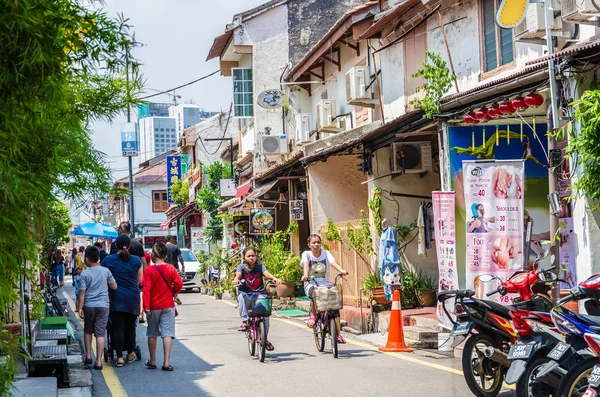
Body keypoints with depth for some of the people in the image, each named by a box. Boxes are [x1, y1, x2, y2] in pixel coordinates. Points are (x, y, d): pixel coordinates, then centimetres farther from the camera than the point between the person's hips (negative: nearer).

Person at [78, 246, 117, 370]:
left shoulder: (84, 274, -6)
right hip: (103, 305, 1)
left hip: (89, 305, -1)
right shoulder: (106, 271, 0)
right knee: (100, 333, 0)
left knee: (87, 330, 20)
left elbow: (82, 292, -8)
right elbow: (114, 286, 8)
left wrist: (80, 308, -3)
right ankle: (98, 362, -2)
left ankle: (88, 356, 18)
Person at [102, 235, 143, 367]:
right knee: (130, 326, 13)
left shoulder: (108, 260, -4)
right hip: (133, 298, 1)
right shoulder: (136, 260, 0)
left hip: (116, 297, -1)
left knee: (118, 327, -1)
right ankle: (130, 354, 22)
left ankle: (119, 357, -5)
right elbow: (139, 280, 8)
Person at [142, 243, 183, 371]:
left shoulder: (149, 270, -9)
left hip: (154, 307, -1)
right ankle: (166, 362, -9)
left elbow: (146, 289, -14)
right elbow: (179, 284, -8)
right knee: (167, 333, -1)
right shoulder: (171, 269, -3)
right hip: (168, 305, 1)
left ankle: (152, 361, 22)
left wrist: (146, 306, -14)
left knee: (152, 334, 14)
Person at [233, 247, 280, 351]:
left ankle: (265, 339, 6)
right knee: (242, 296, -36)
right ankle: (244, 321, -33)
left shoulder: (260, 266, 3)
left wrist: (274, 278, -37)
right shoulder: (242, 267, 0)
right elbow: (238, 274, -20)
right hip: (246, 294, -1)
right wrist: (236, 280, -44)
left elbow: (266, 273, -15)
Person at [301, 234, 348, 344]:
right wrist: (305, 275, -40)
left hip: (325, 282, 2)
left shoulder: (326, 253, 3)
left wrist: (341, 270, -36)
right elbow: (305, 264, -18)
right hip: (311, 283, -2)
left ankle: (338, 334, -10)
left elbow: (333, 262, -15)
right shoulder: (306, 254, 1)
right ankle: (313, 315, -10)